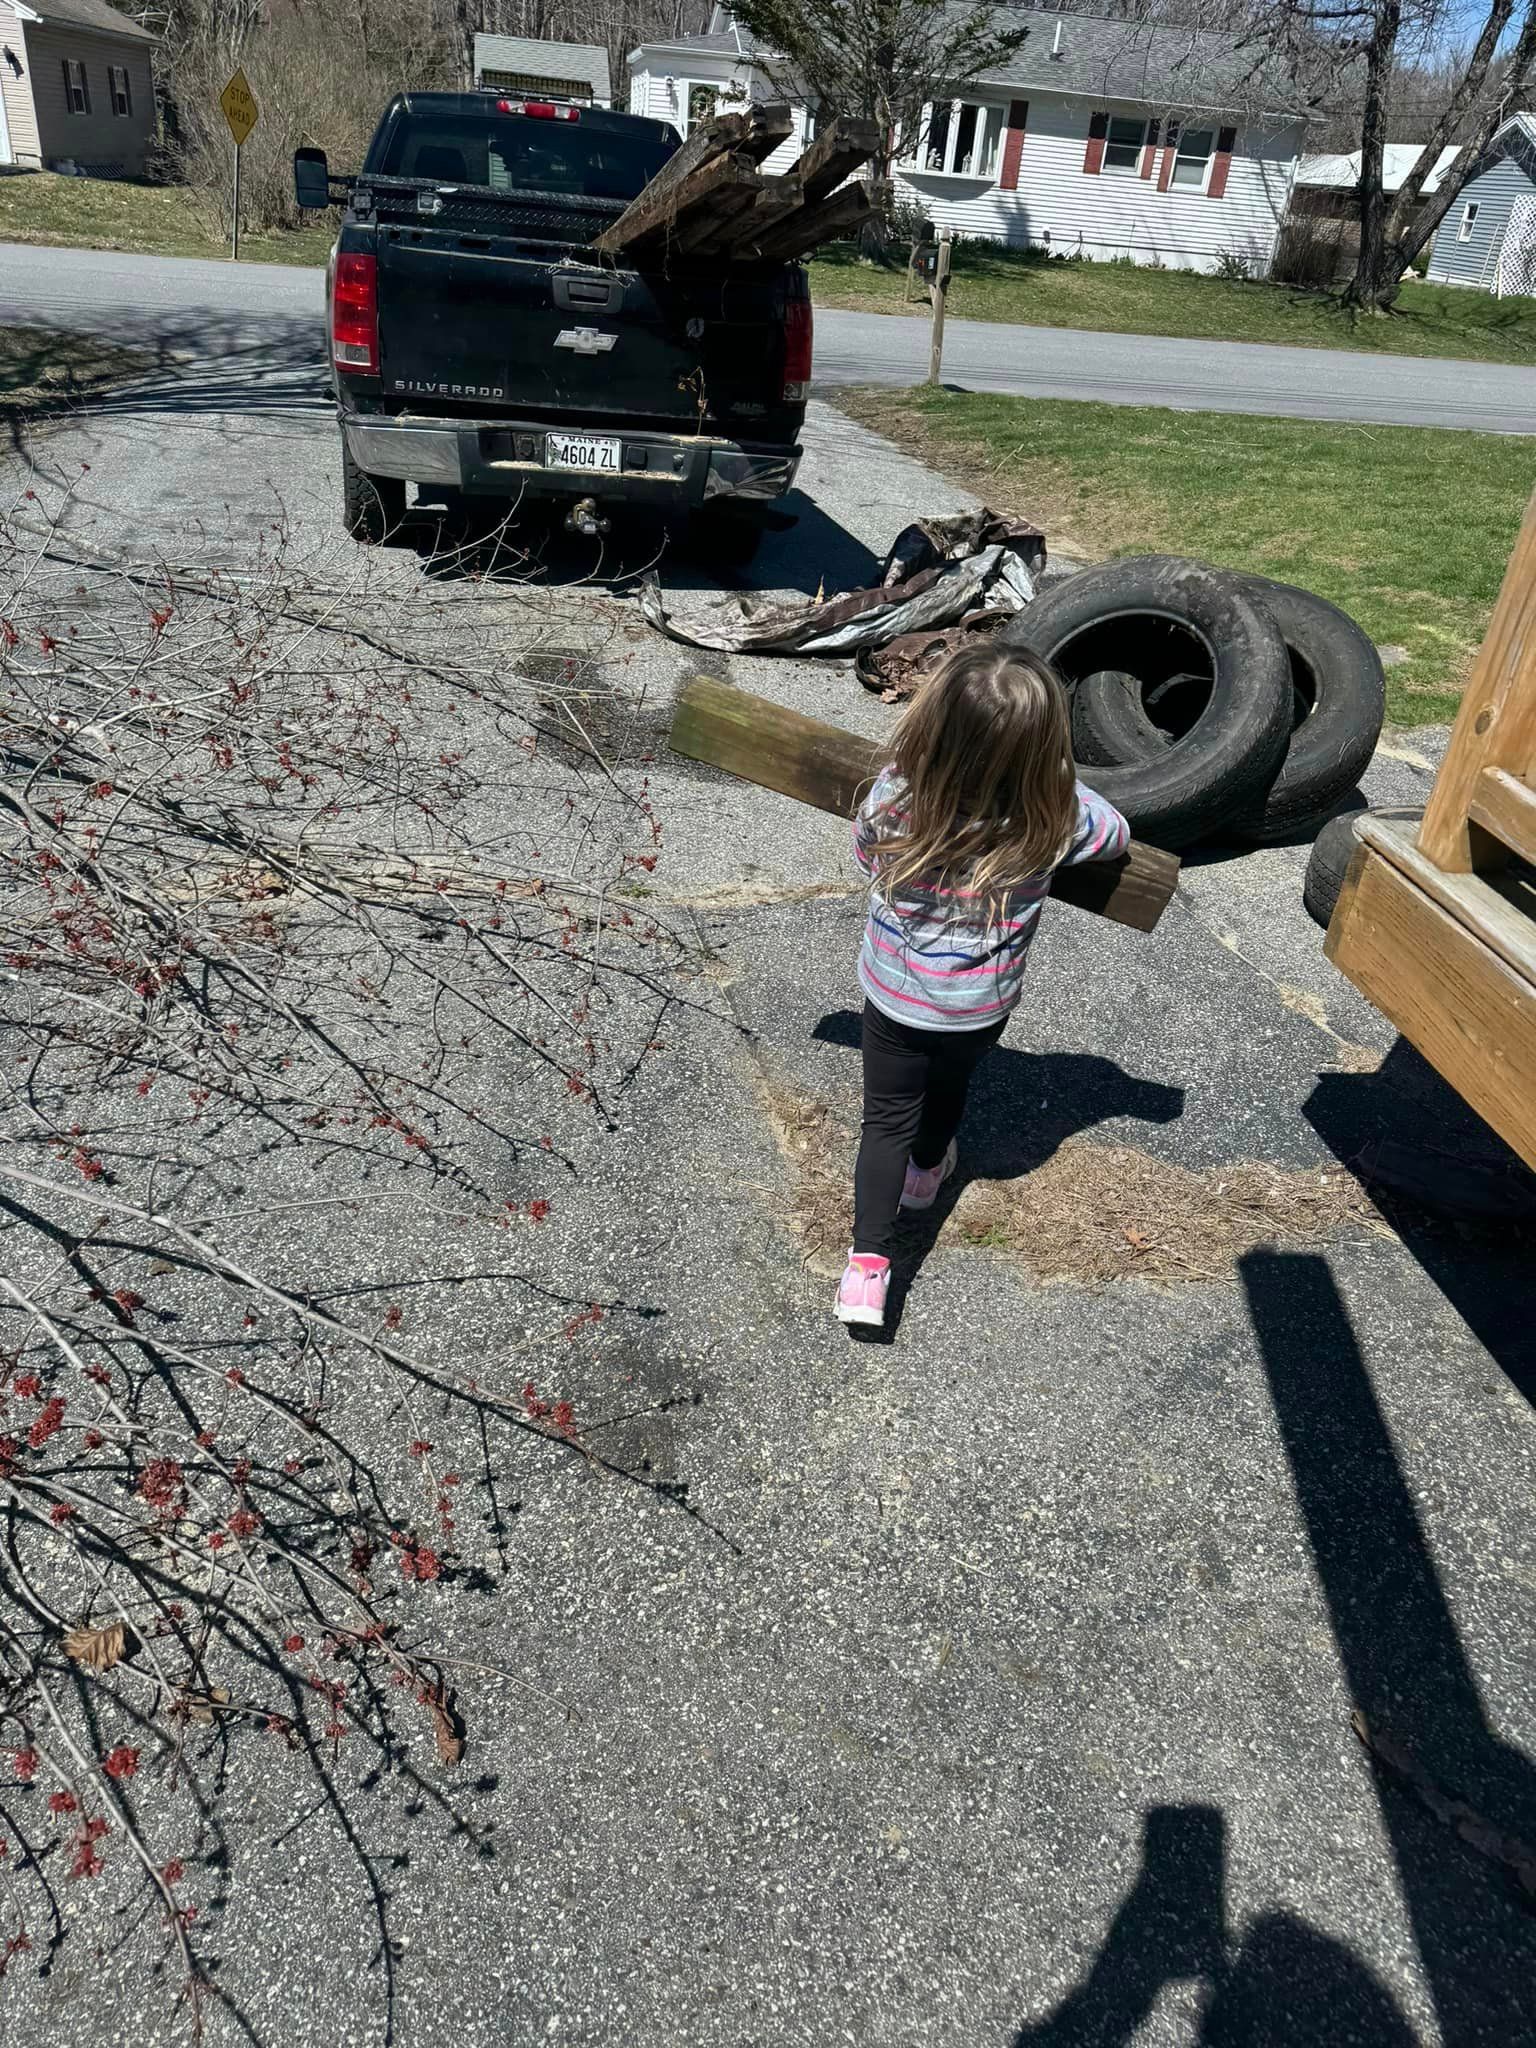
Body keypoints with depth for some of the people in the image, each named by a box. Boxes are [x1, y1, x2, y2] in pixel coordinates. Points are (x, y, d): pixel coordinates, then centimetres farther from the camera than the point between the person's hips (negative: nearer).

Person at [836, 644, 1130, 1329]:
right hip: (981, 1010, 1)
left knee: (888, 1118, 14)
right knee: (949, 1086, 29)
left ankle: (868, 1260, 5)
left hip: (894, 997, -1)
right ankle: (926, 1171, 56)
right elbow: (1116, 835, -3)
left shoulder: (893, 798, -26)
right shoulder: (1056, 816, -26)